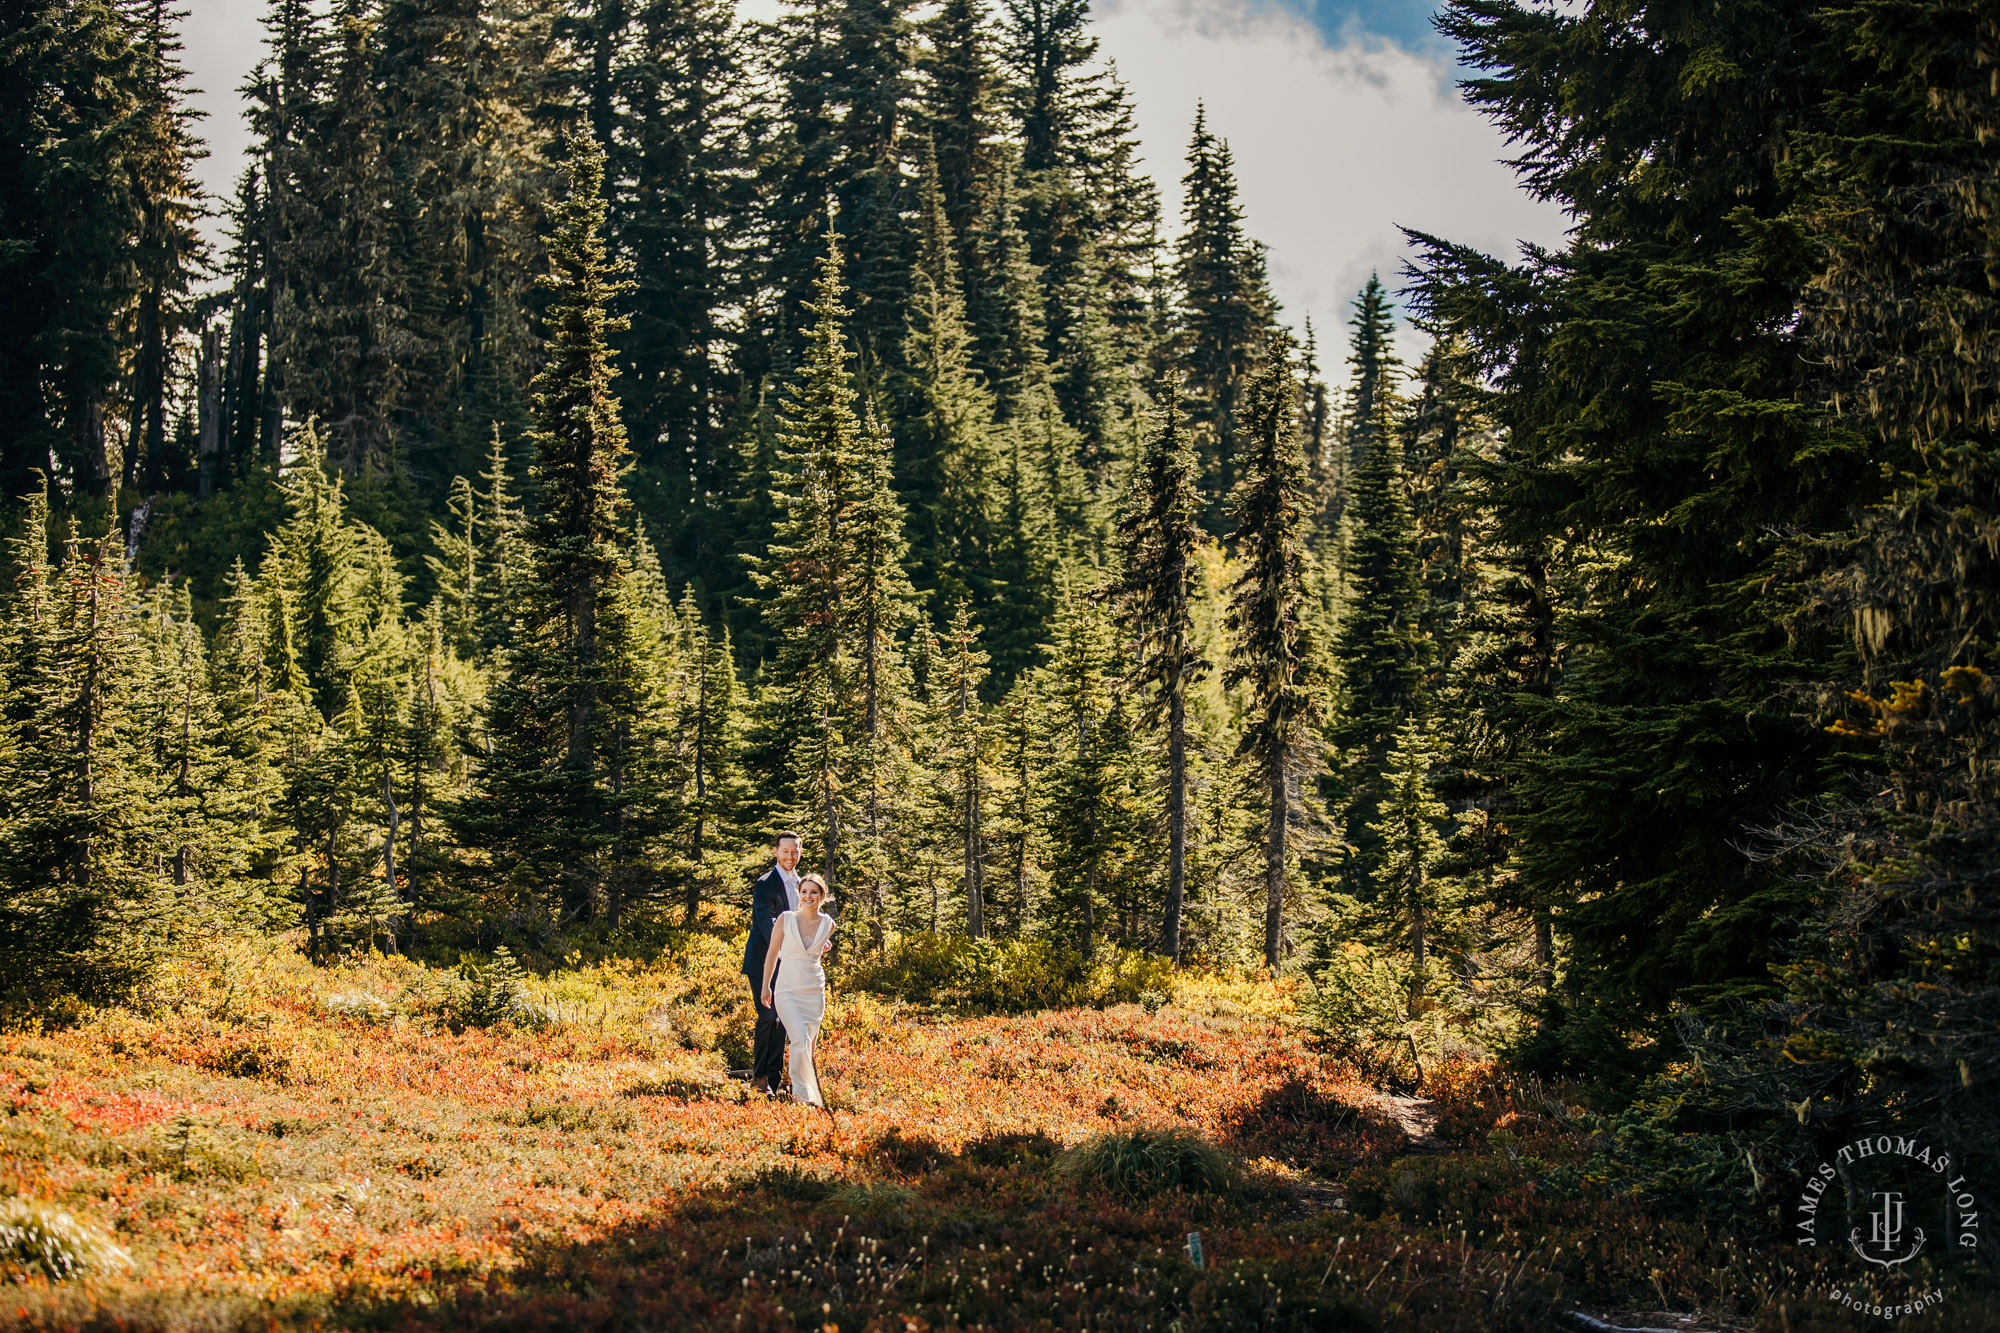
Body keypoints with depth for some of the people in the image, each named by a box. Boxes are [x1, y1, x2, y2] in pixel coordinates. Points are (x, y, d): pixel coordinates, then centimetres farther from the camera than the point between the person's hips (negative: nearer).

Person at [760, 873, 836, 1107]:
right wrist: (765, 987, 8)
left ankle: (806, 1091, 27)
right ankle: (802, 1092, -9)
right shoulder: (786, 919, -6)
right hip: (788, 989, -3)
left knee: (809, 1045, 9)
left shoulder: (827, 924, 2)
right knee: (800, 1041, -19)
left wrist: (823, 949, 9)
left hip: (815, 991, 3)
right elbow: (772, 952, 5)